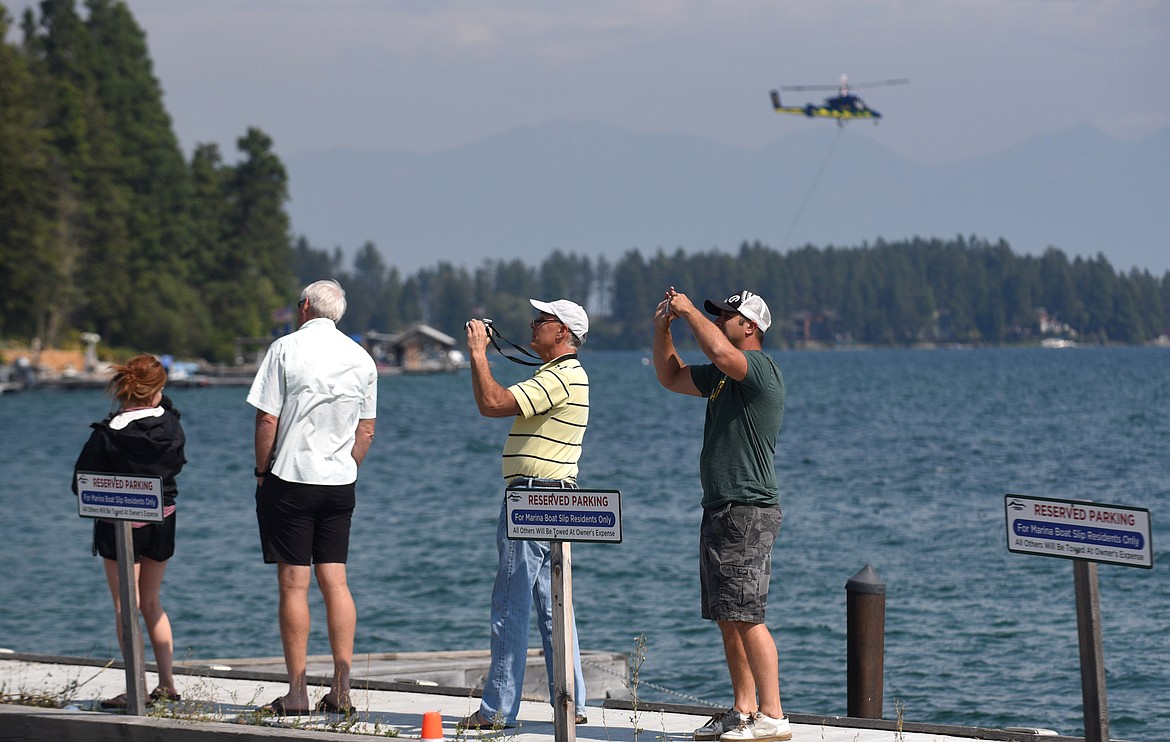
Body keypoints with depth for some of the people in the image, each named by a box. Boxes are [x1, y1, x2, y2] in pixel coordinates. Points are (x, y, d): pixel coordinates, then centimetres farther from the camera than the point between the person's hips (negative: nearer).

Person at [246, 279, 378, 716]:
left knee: (293, 583, -2)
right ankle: (341, 689, 2)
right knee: (335, 580, 6)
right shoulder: (361, 359, 8)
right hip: (339, 483, 4)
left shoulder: (286, 349, -7)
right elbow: (366, 430, 11)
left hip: (290, 479, -4)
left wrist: (262, 471, 1)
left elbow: (267, 421, -9)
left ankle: (297, 692, -2)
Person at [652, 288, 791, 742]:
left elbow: (720, 352, -31)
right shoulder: (723, 376, 18)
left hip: (749, 512, -10)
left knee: (745, 617, -13)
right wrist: (663, 328, 14)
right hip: (720, 511, 10)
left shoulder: (760, 367, -11)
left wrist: (689, 310, -15)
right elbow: (671, 377, 30)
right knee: (727, 620, 10)